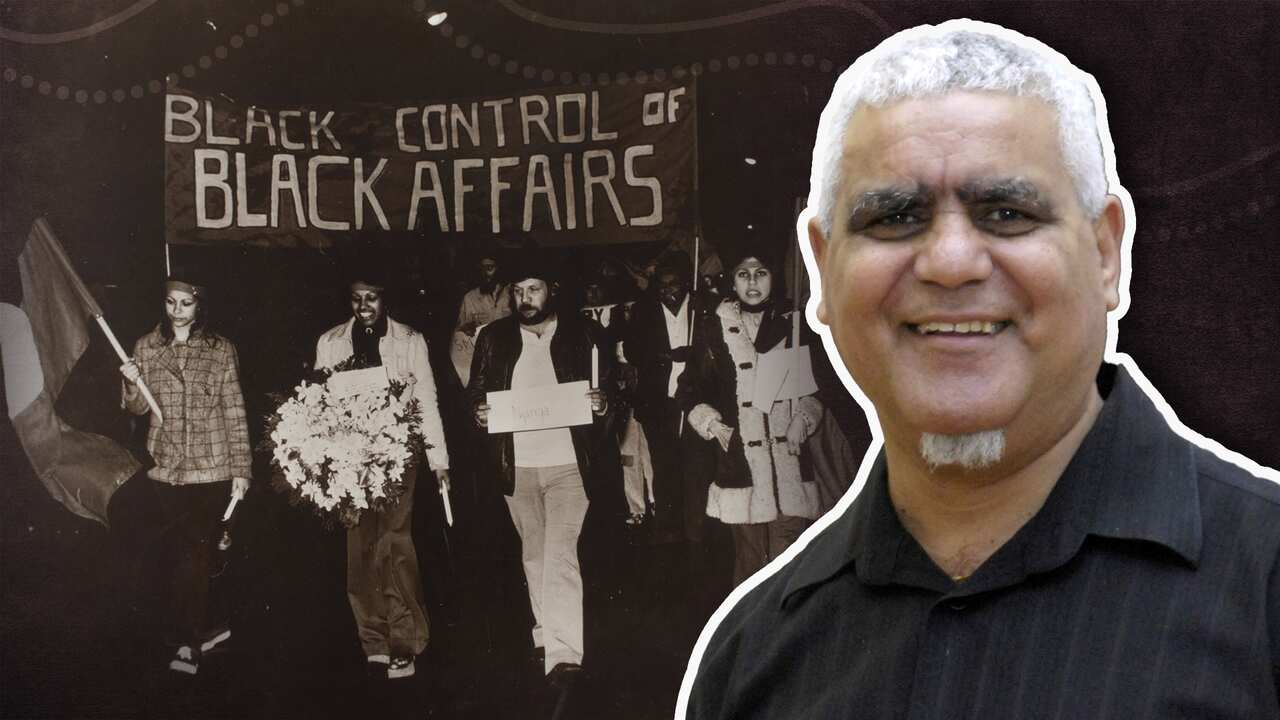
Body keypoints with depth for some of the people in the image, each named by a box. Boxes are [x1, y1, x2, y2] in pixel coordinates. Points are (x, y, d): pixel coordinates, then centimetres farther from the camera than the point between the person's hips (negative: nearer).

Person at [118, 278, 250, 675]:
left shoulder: (220, 349, 1)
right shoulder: (146, 347, 8)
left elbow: (235, 411, 2)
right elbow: (139, 408, 7)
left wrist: (241, 468, -1)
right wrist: (133, 385, -16)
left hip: (211, 467, -2)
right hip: (166, 466, 2)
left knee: (194, 552, -5)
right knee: (180, 552, 4)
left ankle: (188, 639, -1)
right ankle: (197, 631, 17)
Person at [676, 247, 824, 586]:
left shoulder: (793, 325, 10)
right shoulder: (714, 328, 8)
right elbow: (690, 389, 13)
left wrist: (803, 421, 0)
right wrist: (713, 426, -2)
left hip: (790, 456, 0)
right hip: (739, 454, 0)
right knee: (749, 558, 0)